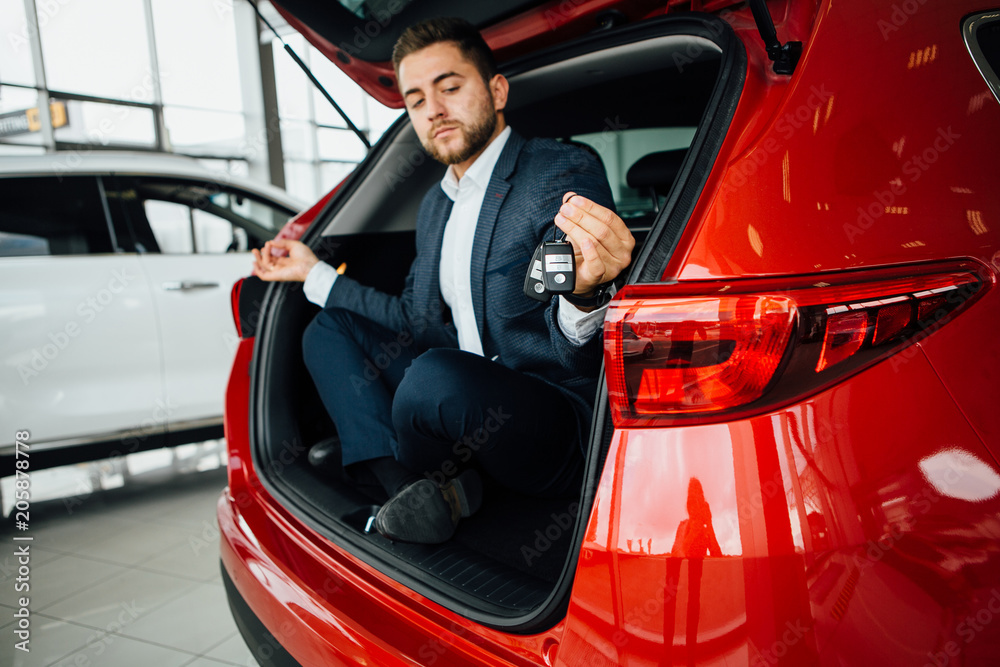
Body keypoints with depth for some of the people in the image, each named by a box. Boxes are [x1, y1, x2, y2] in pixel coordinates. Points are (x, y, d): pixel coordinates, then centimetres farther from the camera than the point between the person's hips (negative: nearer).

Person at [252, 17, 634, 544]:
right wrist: (315, 273, 24)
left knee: (437, 374, -37)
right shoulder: (435, 207, 13)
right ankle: (413, 492, -12)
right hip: (466, 400, 8)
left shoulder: (565, 172, -12)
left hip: (559, 423, -8)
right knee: (328, 330, 9)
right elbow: (419, 321, 21)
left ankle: (428, 485, 1)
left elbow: (571, 354, -22)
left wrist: (584, 294, -47)